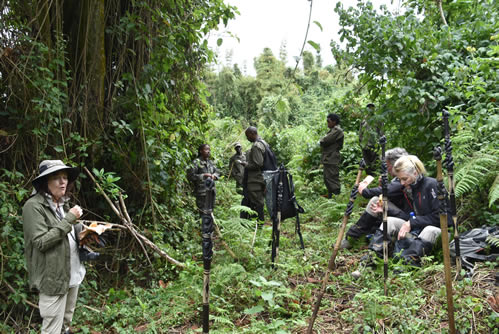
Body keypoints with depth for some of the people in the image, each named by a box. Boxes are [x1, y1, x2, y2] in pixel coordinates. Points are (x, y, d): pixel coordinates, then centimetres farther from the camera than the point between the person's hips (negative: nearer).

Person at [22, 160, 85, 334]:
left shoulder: (63, 203, 10)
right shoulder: (33, 206, -15)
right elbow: (41, 242, -21)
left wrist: (82, 231, -2)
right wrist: (69, 219, -21)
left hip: (72, 273, 8)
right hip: (53, 277, -8)